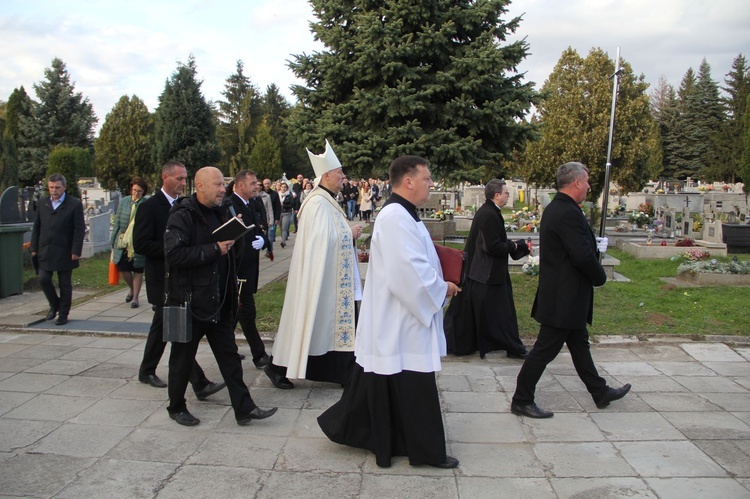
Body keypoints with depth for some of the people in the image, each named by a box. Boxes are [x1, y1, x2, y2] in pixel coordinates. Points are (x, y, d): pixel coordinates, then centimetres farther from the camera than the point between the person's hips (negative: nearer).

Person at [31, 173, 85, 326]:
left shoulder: (74, 204, -4)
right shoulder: (42, 203, 9)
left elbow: (79, 229, -7)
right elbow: (36, 227, 12)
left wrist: (76, 251, -13)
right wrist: (34, 248, 6)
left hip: (64, 252, -3)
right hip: (45, 251, 4)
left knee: (65, 284, 4)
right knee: (43, 279, -2)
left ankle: (63, 314, 17)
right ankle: (54, 305, 23)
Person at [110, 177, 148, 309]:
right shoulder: (123, 202, 3)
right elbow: (117, 222, 8)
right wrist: (113, 241, 7)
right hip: (123, 242, 3)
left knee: (137, 270, 6)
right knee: (122, 268, 4)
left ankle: (135, 297, 20)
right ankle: (131, 288, 33)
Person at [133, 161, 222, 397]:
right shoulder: (149, 207, -11)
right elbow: (140, 244, -17)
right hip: (162, 280, -8)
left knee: (162, 327, 19)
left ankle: (147, 371, 36)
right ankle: (200, 384, -9)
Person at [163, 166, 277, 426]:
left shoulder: (221, 212, 11)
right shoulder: (182, 216, -14)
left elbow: (234, 249, 24)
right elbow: (174, 254, -26)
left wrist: (235, 235, 4)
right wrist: (215, 250, -23)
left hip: (220, 302, 7)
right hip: (190, 301, -7)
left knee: (229, 356, 9)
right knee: (183, 357, 10)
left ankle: (244, 408, 15)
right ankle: (176, 407, 28)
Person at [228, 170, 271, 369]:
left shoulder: (251, 205, 13)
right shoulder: (228, 206, -15)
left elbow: (260, 233, 15)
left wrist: (262, 240, -6)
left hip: (249, 269, 8)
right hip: (237, 269, -8)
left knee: (235, 311, 17)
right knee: (247, 312, -2)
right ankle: (259, 355, 7)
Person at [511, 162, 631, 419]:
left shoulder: (554, 208, 10)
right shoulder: (569, 213, -23)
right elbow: (583, 257, -26)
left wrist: (595, 245, 5)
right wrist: (600, 277, -9)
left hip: (561, 295, 11)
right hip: (565, 298, -11)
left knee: (579, 343, 21)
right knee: (545, 349, 0)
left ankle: (600, 392, 36)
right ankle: (521, 400, 11)